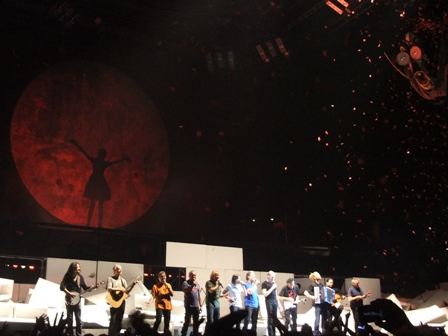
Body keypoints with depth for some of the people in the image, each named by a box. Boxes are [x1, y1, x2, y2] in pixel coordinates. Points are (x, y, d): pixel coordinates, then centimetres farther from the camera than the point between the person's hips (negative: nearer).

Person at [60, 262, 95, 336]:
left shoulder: (80, 277, 4)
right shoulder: (68, 276, -6)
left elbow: (85, 287, 8)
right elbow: (62, 287, -14)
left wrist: (91, 287, -11)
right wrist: (69, 293, -21)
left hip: (77, 300, 3)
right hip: (69, 300, -3)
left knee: (78, 319, 3)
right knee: (69, 318, 5)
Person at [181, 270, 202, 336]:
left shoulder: (197, 284, 14)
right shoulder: (186, 283, 0)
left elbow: (199, 296, 15)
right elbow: (185, 291, -15)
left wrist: (201, 305, 10)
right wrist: (192, 286, -21)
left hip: (196, 306, 5)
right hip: (189, 306, -5)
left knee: (196, 322, 6)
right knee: (187, 321, -4)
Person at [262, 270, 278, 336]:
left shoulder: (274, 283, 15)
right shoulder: (264, 283, -4)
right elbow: (265, 294, -14)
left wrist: (278, 303, 16)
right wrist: (272, 288, -16)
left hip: (275, 301, 6)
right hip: (269, 302, -6)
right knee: (270, 318, -6)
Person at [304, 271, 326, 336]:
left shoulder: (321, 285, 15)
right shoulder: (312, 285, -4)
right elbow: (305, 293, -11)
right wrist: (312, 297, -21)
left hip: (324, 303, 7)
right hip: (317, 304, -6)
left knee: (324, 318, 9)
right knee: (317, 318, -6)